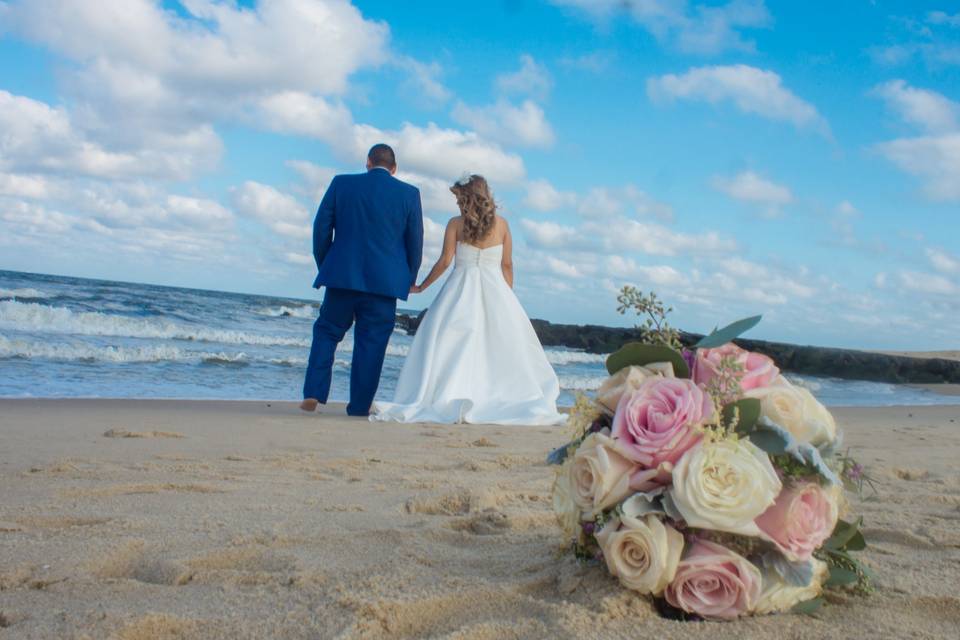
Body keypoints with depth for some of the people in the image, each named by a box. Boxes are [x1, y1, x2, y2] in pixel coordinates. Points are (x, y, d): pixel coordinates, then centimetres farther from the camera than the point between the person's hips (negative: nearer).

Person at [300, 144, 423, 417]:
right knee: (371, 343, 5)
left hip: (341, 275, 0)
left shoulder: (341, 183, 3)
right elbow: (415, 241, 5)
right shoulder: (409, 193, 3)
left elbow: (321, 228, 5)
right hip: (384, 281, 0)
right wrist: (410, 279, 18)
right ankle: (359, 406, 6)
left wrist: (324, 266, 17)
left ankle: (313, 393, 2)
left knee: (326, 332, 13)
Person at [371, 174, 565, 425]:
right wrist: (507, 298, 15)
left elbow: (445, 261, -4)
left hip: (461, 289, -2)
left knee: (448, 344, 0)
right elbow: (507, 265, 6)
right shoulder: (501, 224, 6)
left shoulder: (456, 224, -1)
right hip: (495, 290, 2)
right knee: (502, 345, 6)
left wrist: (421, 286, 7)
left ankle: (449, 401, -9)